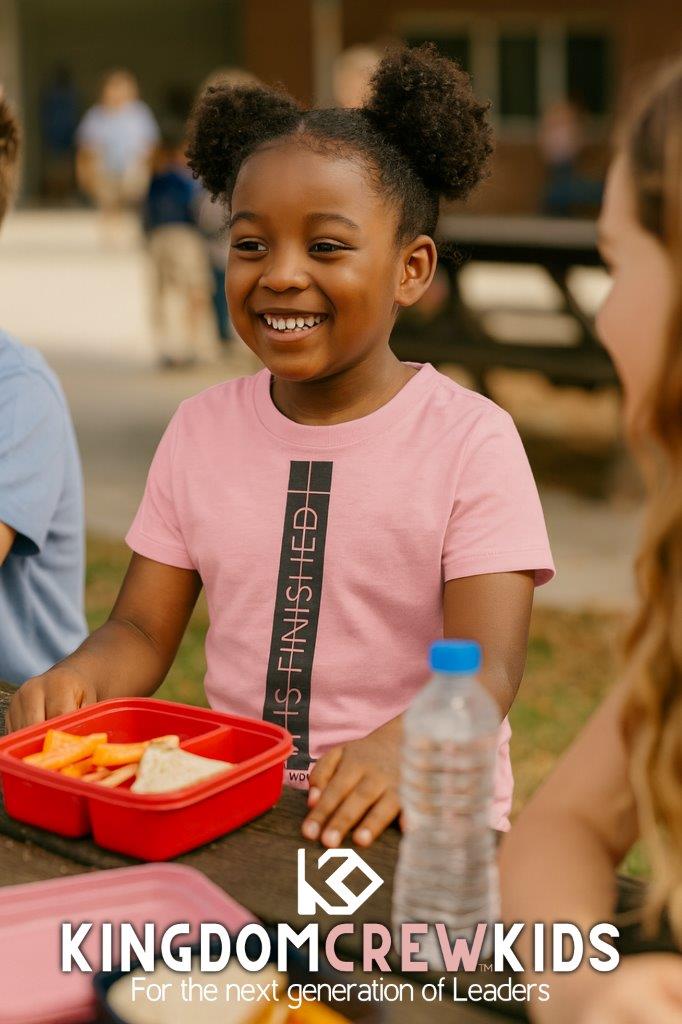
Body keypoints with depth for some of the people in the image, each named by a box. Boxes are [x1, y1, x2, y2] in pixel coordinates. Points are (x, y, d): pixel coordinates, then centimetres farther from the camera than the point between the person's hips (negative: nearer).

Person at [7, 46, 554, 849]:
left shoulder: (470, 438, -6)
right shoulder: (201, 429, 7)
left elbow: (487, 662, -14)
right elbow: (143, 629, 7)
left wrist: (401, 747, -35)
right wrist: (78, 677, -16)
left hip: (411, 817, -4)